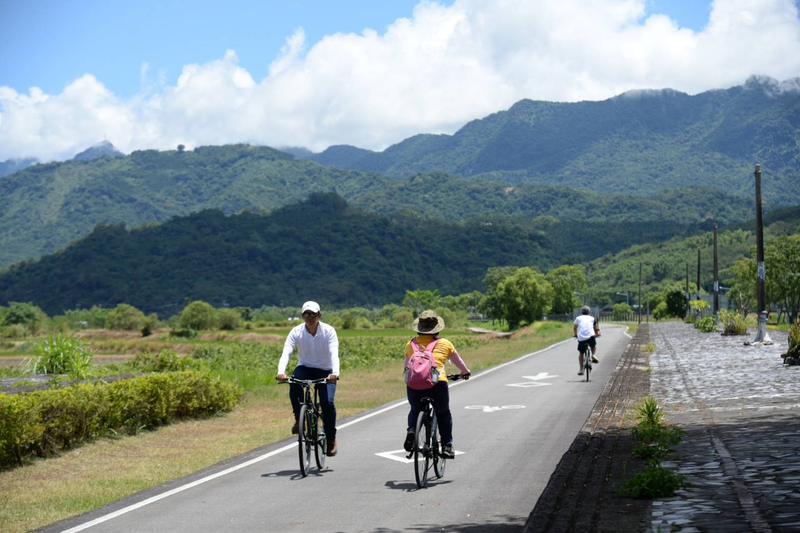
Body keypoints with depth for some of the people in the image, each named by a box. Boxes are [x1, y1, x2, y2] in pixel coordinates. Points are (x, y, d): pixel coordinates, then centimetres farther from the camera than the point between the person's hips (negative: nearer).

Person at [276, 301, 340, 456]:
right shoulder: (296, 332, -12)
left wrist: (335, 372, -48)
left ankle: (331, 438, -3)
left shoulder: (328, 331, -15)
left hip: (325, 371, -1)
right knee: (294, 381, -34)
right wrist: (281, 372, -44)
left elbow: (334, 353, -29)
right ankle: (299, 419, -14)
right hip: (305, 368, 1)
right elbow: (286, 352, -24)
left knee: (327, 402, -23)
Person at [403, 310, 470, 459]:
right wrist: (465, 372, 49)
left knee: (415, 410, 28)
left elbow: (406, 368, 28)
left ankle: (411, 429, 1)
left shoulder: (411, 344, 18)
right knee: (443, 414, 22)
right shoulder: (444, 343, 14)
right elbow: (458, 361, 29)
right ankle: (447, 446, 15)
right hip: (438, 383, -1)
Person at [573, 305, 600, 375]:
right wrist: (597, 334, 51)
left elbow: (574, 327, 34)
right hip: (590, 337, 0)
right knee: (594, 345, 32)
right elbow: (596, 328, 30)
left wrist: (575, 334, 53)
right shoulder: (592, 318, 19)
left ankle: (581, 369, 10)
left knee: (580, 353, 15)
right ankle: (593, 355, 6)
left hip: (581, 338, 0)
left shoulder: (578, 318, 18)